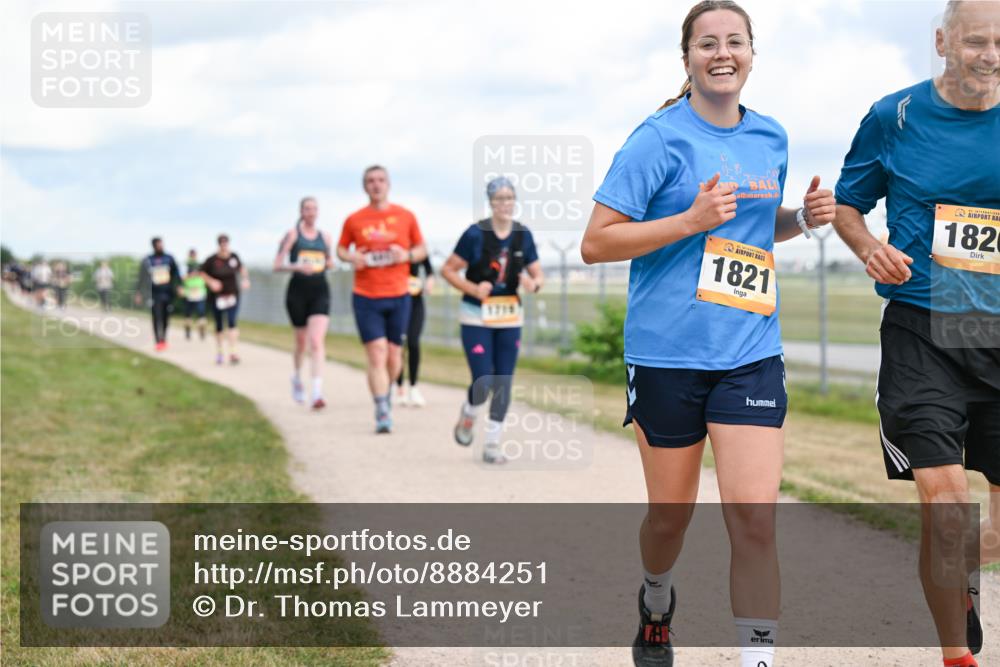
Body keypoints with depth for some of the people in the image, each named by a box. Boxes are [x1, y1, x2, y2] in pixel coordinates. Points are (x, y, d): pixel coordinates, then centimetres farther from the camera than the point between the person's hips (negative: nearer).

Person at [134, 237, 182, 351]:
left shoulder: (169, 258, 5)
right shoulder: (147, 261, 1)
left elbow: (176, 273, 12)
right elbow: (141, 278, 6)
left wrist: (178, 286, 0)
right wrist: (138, 293, 4)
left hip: (168, 293, 2)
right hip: (155, 294, -2)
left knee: (165, 318, 7)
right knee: (157, 317, -11)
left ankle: (163, 339, 25)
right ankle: (159, 342, -10)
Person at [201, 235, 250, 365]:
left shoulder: (234, 256, -3)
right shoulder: (212, 260, -11)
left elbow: (241, 267, 18)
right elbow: (201, 272, 1)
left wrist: (245, 279, 5)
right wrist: (210, 281, -12)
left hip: (232, 295, 1)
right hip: (217, 297, -1)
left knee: (232, 322, -15)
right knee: (219, 325, 9)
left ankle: (233, 352, -21)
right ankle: (219, 352, 26)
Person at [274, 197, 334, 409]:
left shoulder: (325, 237, 10)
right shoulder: (292, 234, 1)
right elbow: (277, 265, -3)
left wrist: (329, 263, 0)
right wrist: (297, 267, -21)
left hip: (320, 291, 1)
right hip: (298, 290, -1)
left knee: (317, 341, -15)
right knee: (302, 341, 11)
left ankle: (317, 392, -23)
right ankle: (297, 378, 41)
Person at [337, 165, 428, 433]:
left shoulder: (405, 216, 4)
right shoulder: (354, 220, 4)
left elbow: (421, 249, 11)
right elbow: (341, 248, 15)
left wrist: (407, 255, -10)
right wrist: (351, 257, -8)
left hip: (398, 295, 1)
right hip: (366, 297, -1)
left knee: (394, 356, 8)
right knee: (377, 355, -10)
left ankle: (386, 393, 37)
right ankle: (382, 414, -11)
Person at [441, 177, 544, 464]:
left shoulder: (523, 235, 0)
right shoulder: (475, 234, -12)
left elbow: (538, 274, 6)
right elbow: (448, 270, -7)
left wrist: (533, 284, -17)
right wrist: (473, 289, -21)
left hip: (510, 317, 4)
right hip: (477, 318, -4)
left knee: (503, 384, 2)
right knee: (483, 383, -10)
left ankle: (492, 444, 13)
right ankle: (468, 415, 24)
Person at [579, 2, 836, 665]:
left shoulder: (771, 138, 10)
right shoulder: (661, 138, -7)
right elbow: (596, 243, -10)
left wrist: (804, 216, 5)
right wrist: (692, 219, -19)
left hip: (751, 354, 3)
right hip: (667, 354, -3)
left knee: (754, 512, -11)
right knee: (672, 511, 11)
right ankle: (656, 604, 42)